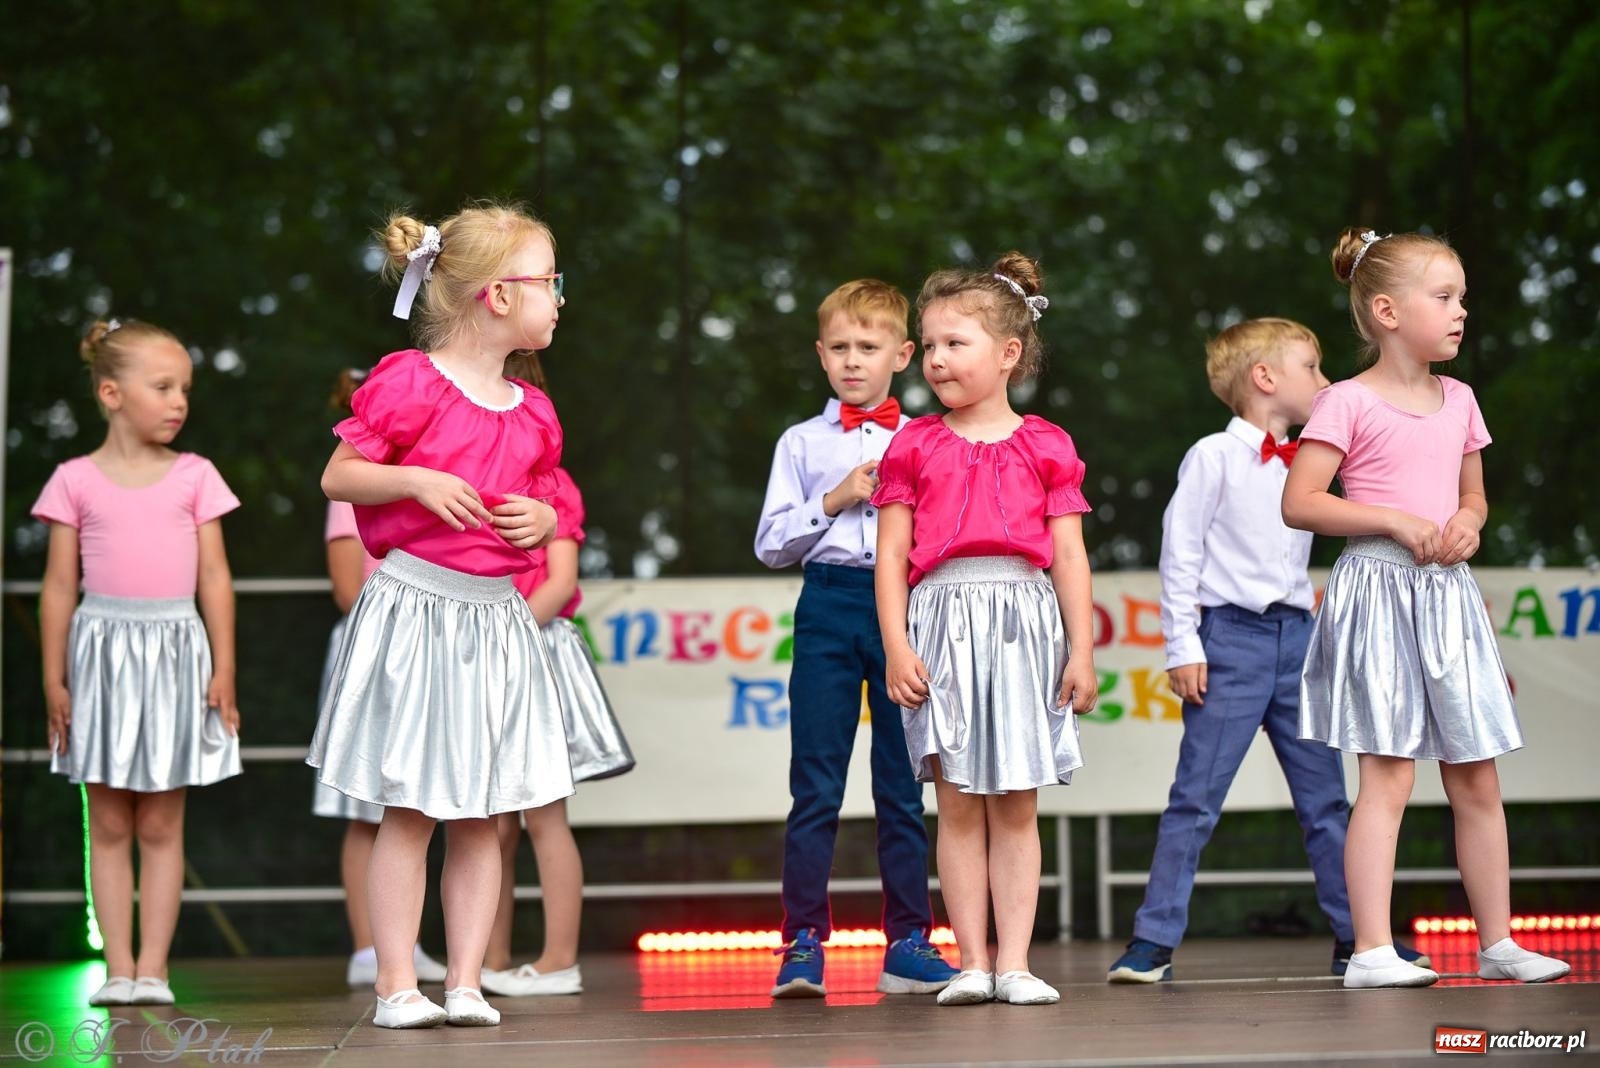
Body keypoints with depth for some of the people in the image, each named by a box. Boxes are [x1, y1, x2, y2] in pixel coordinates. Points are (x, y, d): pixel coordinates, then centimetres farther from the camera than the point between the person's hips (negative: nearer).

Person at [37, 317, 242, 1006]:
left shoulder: (194, 476, 5)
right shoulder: (77, 480, 1)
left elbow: (215, 577, 5)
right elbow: (59, 586, 3)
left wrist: (223, 668, 0)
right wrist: (53, 678, 1)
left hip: (175, 651, 1)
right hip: (103, 651, -1)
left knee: (161, 826, 3)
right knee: (109, 826, 3)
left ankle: (152, 968, 6)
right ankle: (118, 968, 7)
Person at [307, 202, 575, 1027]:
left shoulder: (531, 411, 10)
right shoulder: (410, 382, -8)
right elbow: (337, 476, -6)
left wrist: (542, 518, 0)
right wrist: (416, 480, -19)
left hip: (496, 620, 6)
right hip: (413, 613, -6)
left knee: (482, 814, 6)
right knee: (408, 810, -2)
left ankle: (466, 981, 11)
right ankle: (397, 985, 5)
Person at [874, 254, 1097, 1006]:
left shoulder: (1044, 447, 8)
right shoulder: (914, 447, 8)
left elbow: (1070, 555, 6)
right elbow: (891, 554, 4)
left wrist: (1081, 650, 0)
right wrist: (896, 647, -6)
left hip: (1024, 621, 0)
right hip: (944, 618, 0)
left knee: (1016, 805, 2)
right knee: (958, 802, 1)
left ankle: (1013, 963, 5)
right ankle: (972, 962, 5)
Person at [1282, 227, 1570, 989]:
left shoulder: (1458, 401, 13)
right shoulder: (1349, 403, -6)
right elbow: (1299, 502, -12)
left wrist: (1467, 525, 0)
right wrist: (1393, 520, -16)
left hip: (1449, 595, 6)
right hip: (1378, 590, -6)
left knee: (1477, 779, 9)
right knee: (1389, 775, -10)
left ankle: (1498, 942, 17)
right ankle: (1372, 951, -9)